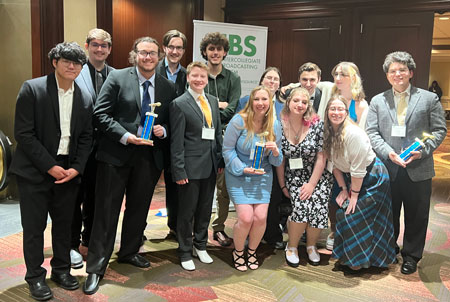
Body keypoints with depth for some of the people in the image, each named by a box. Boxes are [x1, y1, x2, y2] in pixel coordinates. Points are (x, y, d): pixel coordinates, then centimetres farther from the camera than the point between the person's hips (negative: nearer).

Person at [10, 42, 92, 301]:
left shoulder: (85, 98, 5)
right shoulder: (32, 88, -8)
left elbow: (86, 137, 7)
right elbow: (23, 133, -11)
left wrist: (76, 168, -6)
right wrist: (50, 166, -15)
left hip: (69, 171, 4)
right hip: (35, 171, -4)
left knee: (64, 223, 13)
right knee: (34, 226, 5)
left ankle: (61, 270, 31)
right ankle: (35, 276, 22)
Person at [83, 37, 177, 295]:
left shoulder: (168, 87, 6)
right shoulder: (117, 78, -4)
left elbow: (171, 121, 13)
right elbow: (100, 114, -8)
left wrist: (163, 131, -9)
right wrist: (126, 136, -18)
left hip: (149, 156, 4)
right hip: (116, 155, -4)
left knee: (139, 208, 17)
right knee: (107, 211, 0)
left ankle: (129, 252, 38)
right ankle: (96, 268, 10)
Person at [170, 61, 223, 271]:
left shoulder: (213, 101, 10)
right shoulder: (179, 104, -8)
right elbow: (176, 141, -11)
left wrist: (220, 160, 9)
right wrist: (179, 170, -13)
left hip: (211, 165, 6)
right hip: (190, 167, -6)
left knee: (205, 209, 16)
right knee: (187, 211, 6)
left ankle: (200, 246, 34)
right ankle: (185, 252, 23)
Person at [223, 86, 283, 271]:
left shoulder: (274, 125, -1)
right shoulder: (239, 121, -13)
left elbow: (276, 161, 5)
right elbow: (227, 150, -9)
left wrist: (276, 151, -18)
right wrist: (243, 169, -19)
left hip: (262, 176, 3)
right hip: (238, 175, -3)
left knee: (260, 217, -8)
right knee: (245, 218, -13)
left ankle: (252, 251, 22)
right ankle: (238, 252, 18)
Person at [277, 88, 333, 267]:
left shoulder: (317, 124, -9)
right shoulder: (280, 126, -6)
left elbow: (321, 157, -8)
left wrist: (312, 184, -11)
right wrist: (283, 186, 0)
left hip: (318, 177, 0)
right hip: (293, 178, 0)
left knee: (318, 208, -18)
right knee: (302, 206, -23)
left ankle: (311, 246, 13)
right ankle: (292, 247, 4)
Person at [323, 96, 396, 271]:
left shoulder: (354, 133, -27)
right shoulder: (328, 133, -3)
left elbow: (358, 168, -24)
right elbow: (335, 164, 4)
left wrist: (354, 194, -17)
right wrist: (343, 189, 1)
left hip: (373, 177, -7)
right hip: (353, 179, 7)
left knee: (355, 215, -8)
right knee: (343, 214, 3)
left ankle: (359, 260, 11)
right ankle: (348, 256, 22)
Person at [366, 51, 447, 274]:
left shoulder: (429, 98, 3)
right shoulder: (377, 101, 6)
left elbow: (439, 130, 1)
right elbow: (371, 132, 0)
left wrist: (422, 151, -14)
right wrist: (388, 152, -16)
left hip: (418, 169, -1)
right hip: (388, 169, 1)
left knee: (416, 216, 9)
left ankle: (411, 256, 26)